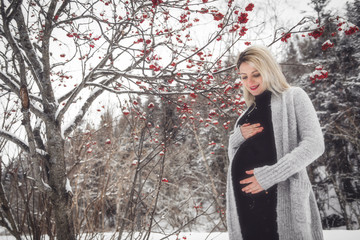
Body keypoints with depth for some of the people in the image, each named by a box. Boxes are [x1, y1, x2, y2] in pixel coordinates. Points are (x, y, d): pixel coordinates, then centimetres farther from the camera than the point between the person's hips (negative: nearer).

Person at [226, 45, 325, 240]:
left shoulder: (294, 97, 6)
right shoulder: (249, 112, 21)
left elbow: (314, 144, -7)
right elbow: (234, 156, 24)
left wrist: (271, 175, -18)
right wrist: (238, 136, 1)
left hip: (281, 195, -5)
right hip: (244, 198, 5)